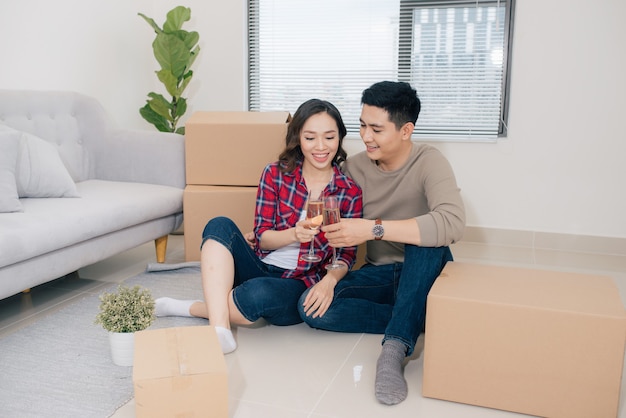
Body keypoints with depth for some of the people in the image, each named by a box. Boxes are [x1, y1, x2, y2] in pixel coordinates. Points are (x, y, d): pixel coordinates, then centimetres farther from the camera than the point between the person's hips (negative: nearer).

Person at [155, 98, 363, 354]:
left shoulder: (350, 192, -2)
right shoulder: (275, 174, 1)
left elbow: (346, 255, 1)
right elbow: (262, 237, -2)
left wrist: (329, 281, -21)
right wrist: (294, 234, -24)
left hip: (301, 286, -2)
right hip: (260, 268, 3)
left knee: (258, 292, -36)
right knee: (220, 225, -24)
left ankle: (190, 308, -7)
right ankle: (219, 329, -34)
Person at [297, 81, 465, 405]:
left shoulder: (428, 162, -15)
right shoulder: (355, 167, -2)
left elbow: (452, 224, -35)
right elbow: (335, 233, 2)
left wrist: (373, 229, -37)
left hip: (423, 274, -4)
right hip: (378, 274, 4)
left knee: (427, 237, -36)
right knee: (312, 306, -20)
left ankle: (395, 349, -36)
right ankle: (417, 321, -14)